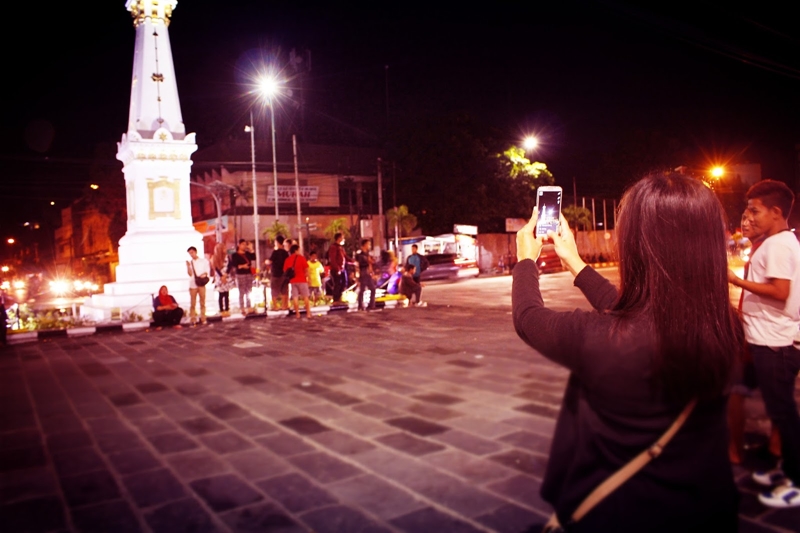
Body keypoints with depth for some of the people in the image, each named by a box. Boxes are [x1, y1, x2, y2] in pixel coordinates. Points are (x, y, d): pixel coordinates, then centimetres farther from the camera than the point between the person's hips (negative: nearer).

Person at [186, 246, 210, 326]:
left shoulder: (204, 261, 7)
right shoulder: (189, 262, 9)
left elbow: (207, 272, 3)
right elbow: (190, 274, 0)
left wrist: (204, 275, -16)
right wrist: (188, 266, -12)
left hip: (201, 284, -1)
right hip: (192, 285, 1)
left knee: (202, 302, 2)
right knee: (193, 303, -1)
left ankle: (203, 319, 7)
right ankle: (193, 320, 1)